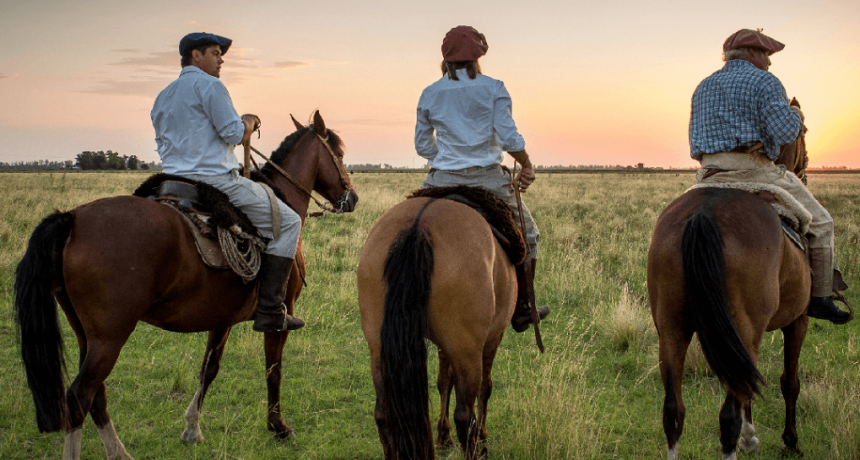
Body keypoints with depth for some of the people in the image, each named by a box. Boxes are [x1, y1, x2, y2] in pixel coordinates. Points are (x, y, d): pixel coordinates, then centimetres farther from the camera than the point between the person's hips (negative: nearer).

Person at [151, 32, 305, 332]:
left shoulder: (162, 97, 19)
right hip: (216, 179, -9)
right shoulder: (209, 85, -8)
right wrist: (249, 123, 9)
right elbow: (236, 135, -14)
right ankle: (270, 310, -10)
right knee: (288, 222, -2)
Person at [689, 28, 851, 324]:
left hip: (710, 178, 5)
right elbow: (783, 132, -14)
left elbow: (695, 143, 19)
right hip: (757, 171, -5)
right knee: (819, 223, 11)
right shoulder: (765, 81, -1)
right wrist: (796, 117, 5)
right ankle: (820, 296, 13)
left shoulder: (703, 88, 18)